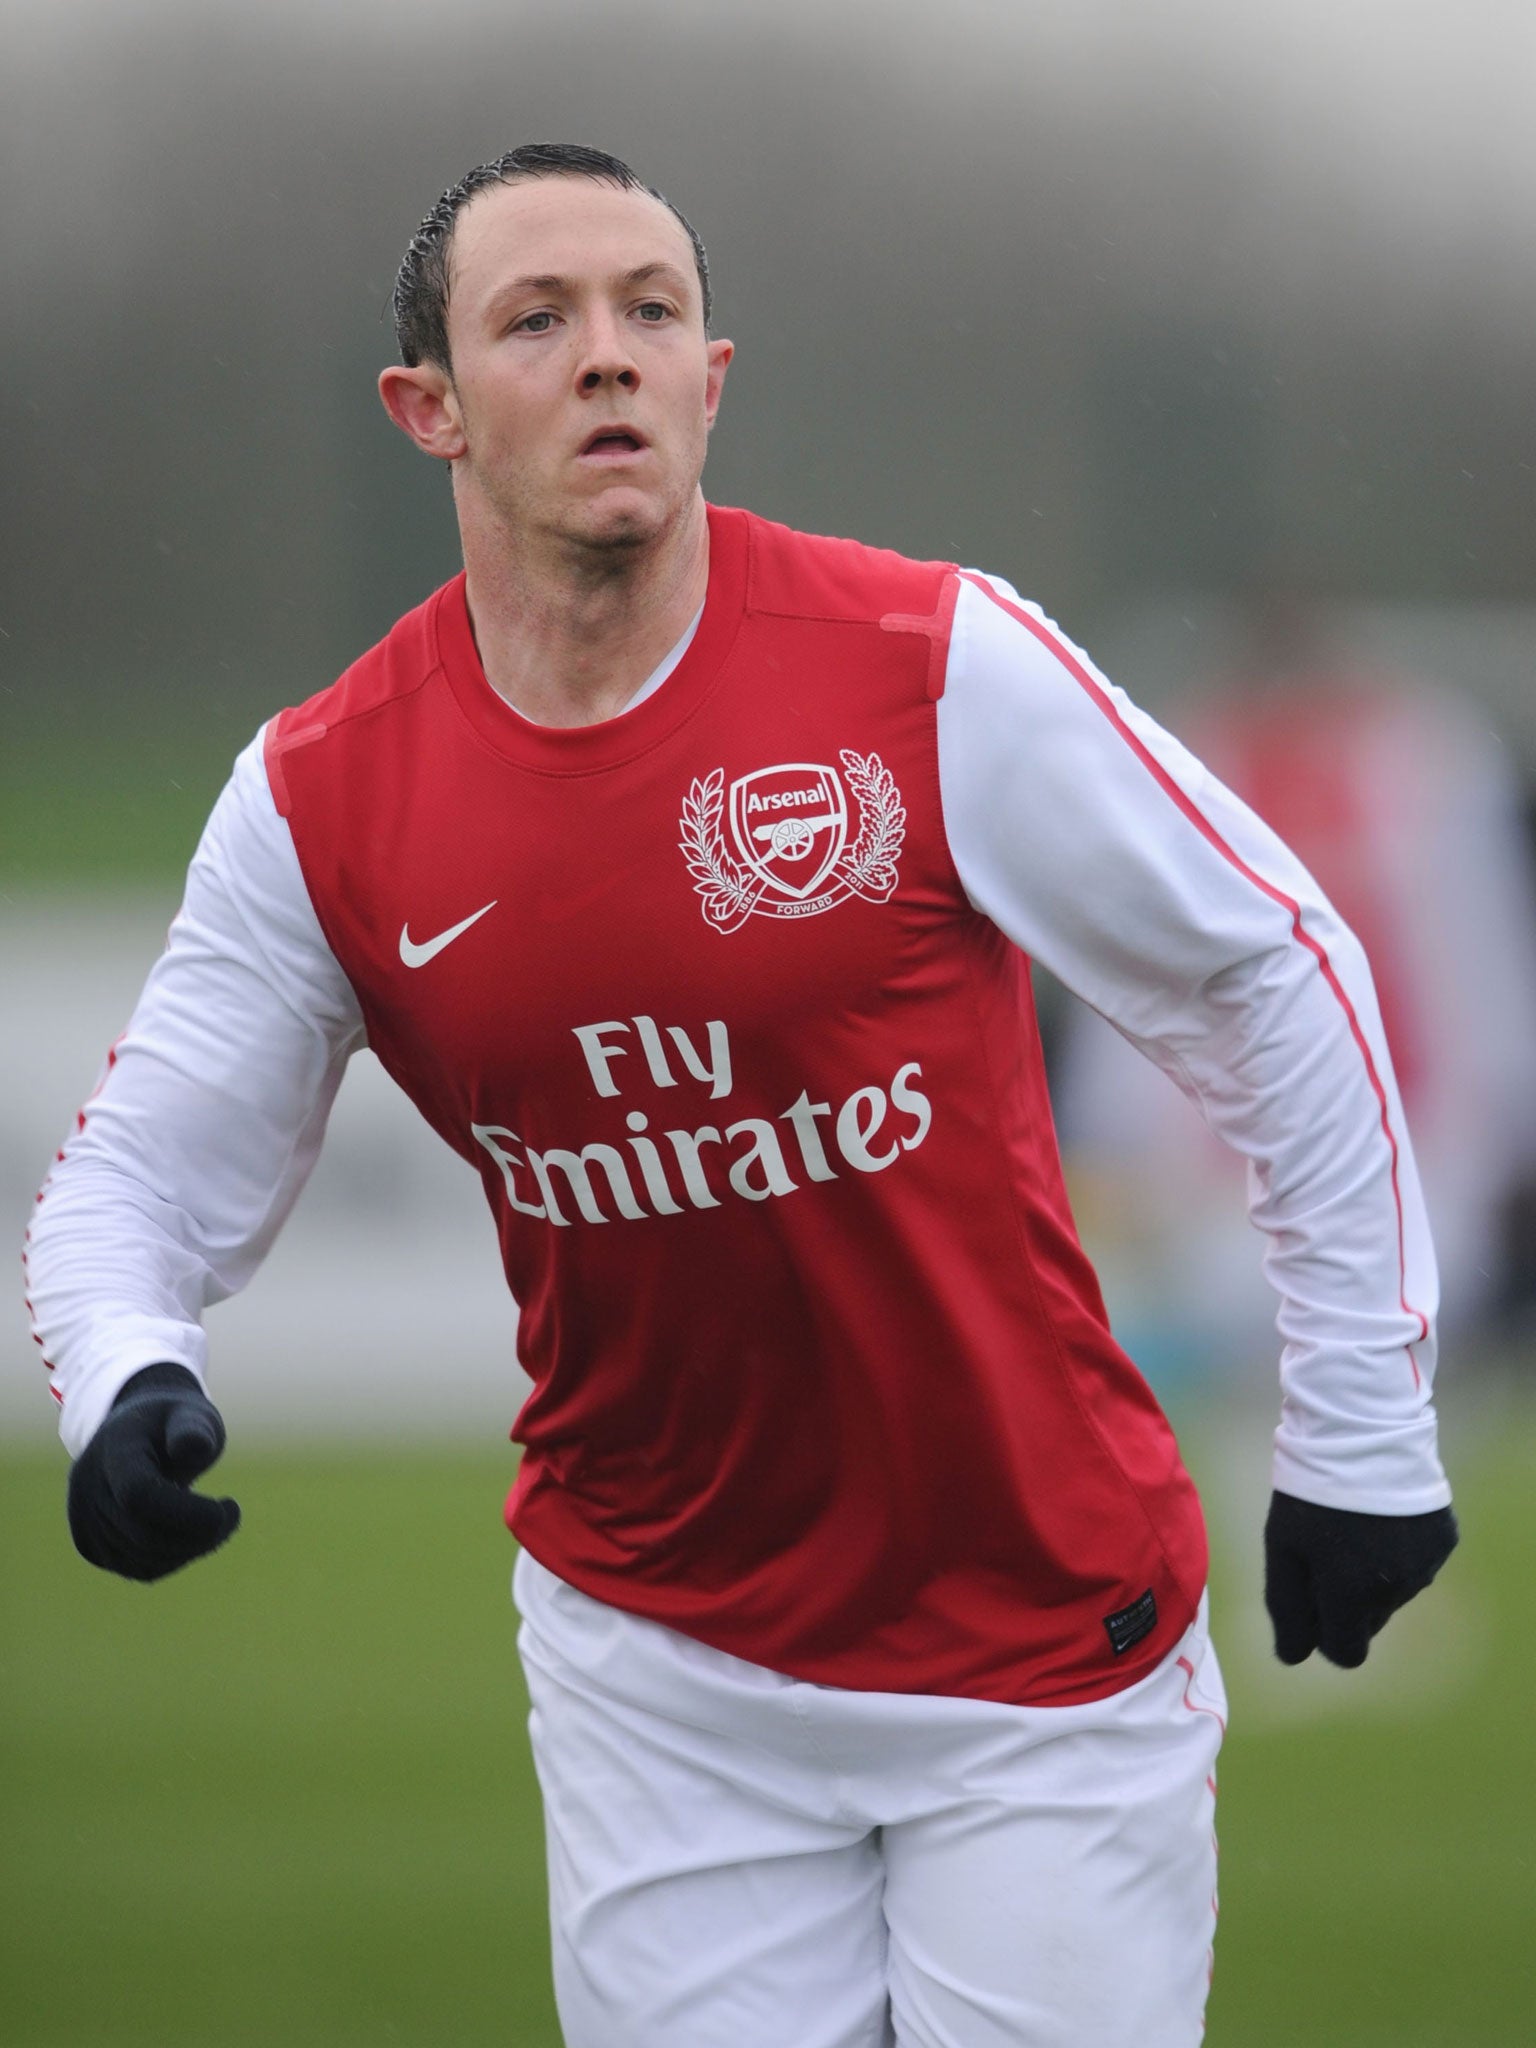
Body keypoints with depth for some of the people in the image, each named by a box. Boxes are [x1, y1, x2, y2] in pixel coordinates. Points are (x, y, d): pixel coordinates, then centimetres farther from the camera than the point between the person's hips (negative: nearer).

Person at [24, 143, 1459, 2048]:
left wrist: (1360, 1430, -3)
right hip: (651, 1660, 2)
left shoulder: (937, 670, -14)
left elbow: (1275, 975, -5)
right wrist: (124, 1389, -21)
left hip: (1052, 1636, -2)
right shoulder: (322, 799, -6)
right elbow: (133, 1178, 2)